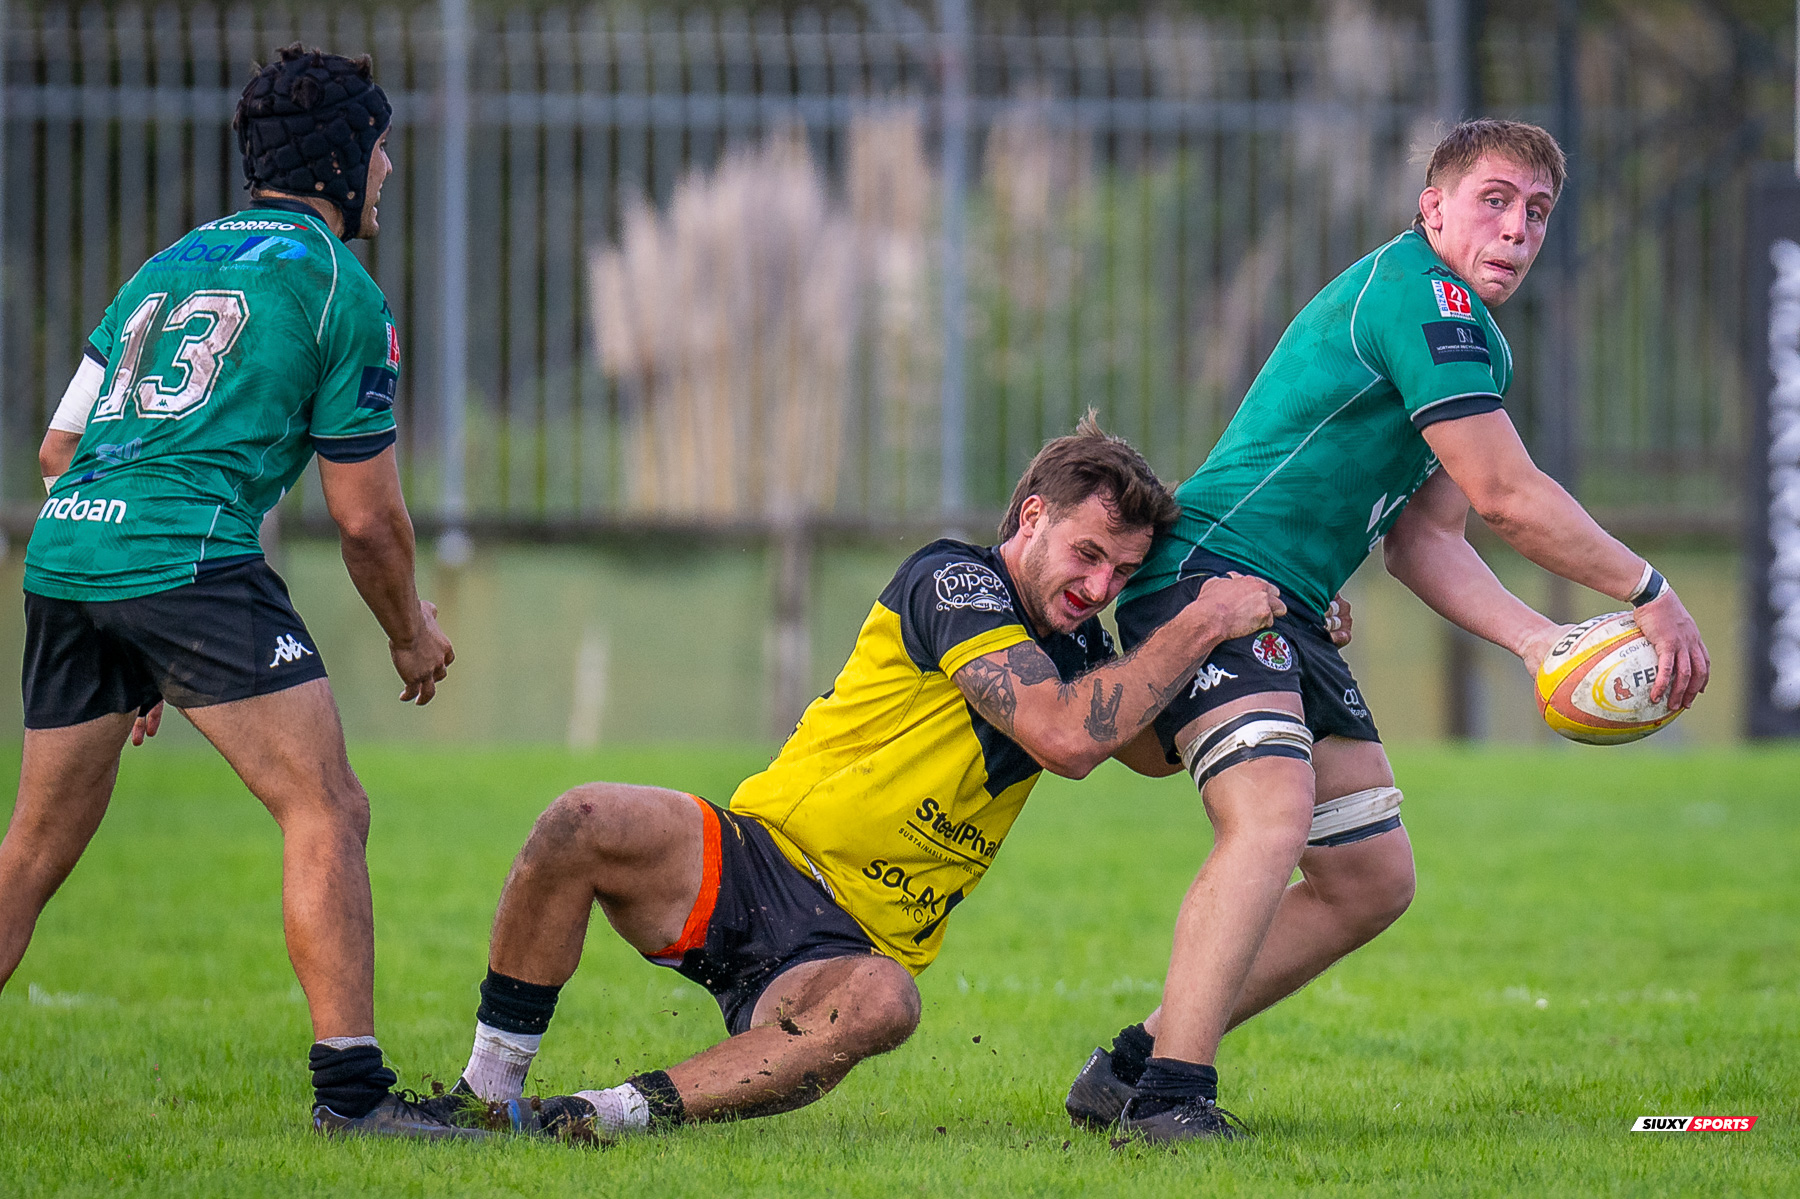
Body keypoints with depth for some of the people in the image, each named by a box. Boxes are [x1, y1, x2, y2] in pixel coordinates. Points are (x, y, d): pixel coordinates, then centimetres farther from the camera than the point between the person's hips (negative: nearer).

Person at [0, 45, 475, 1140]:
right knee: (327, 811, -6)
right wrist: (411, 632, 22)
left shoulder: (170, 263, 25)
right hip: (191, 554, -7)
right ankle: (350, 1085, -14)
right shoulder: (339, 289, 4)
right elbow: (366, 516, 4)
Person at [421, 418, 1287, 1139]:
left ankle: (615, 1113, -38)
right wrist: (1200, 626, -15)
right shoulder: (954, 582, -9)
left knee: (881, 1005, -36)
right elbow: (1065, 738, -19)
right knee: (583, 824, -34)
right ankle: (485, 1095, -20)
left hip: (851, 946, 4)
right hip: (754, 858, -4)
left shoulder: (1075, 648, 16)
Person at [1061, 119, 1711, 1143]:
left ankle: (1132, 1067, 15)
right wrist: (1649, 593, -8)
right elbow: (1506, 497, -17)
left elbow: (1424, 541, 19)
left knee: (1373, 882, 10)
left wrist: (1541, 642, 6)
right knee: (1272, 818, -31)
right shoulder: (1421, 295, -14)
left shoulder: (1466, 330, 19)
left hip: (1287, 617, 11)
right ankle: (1170, 1096, -35)